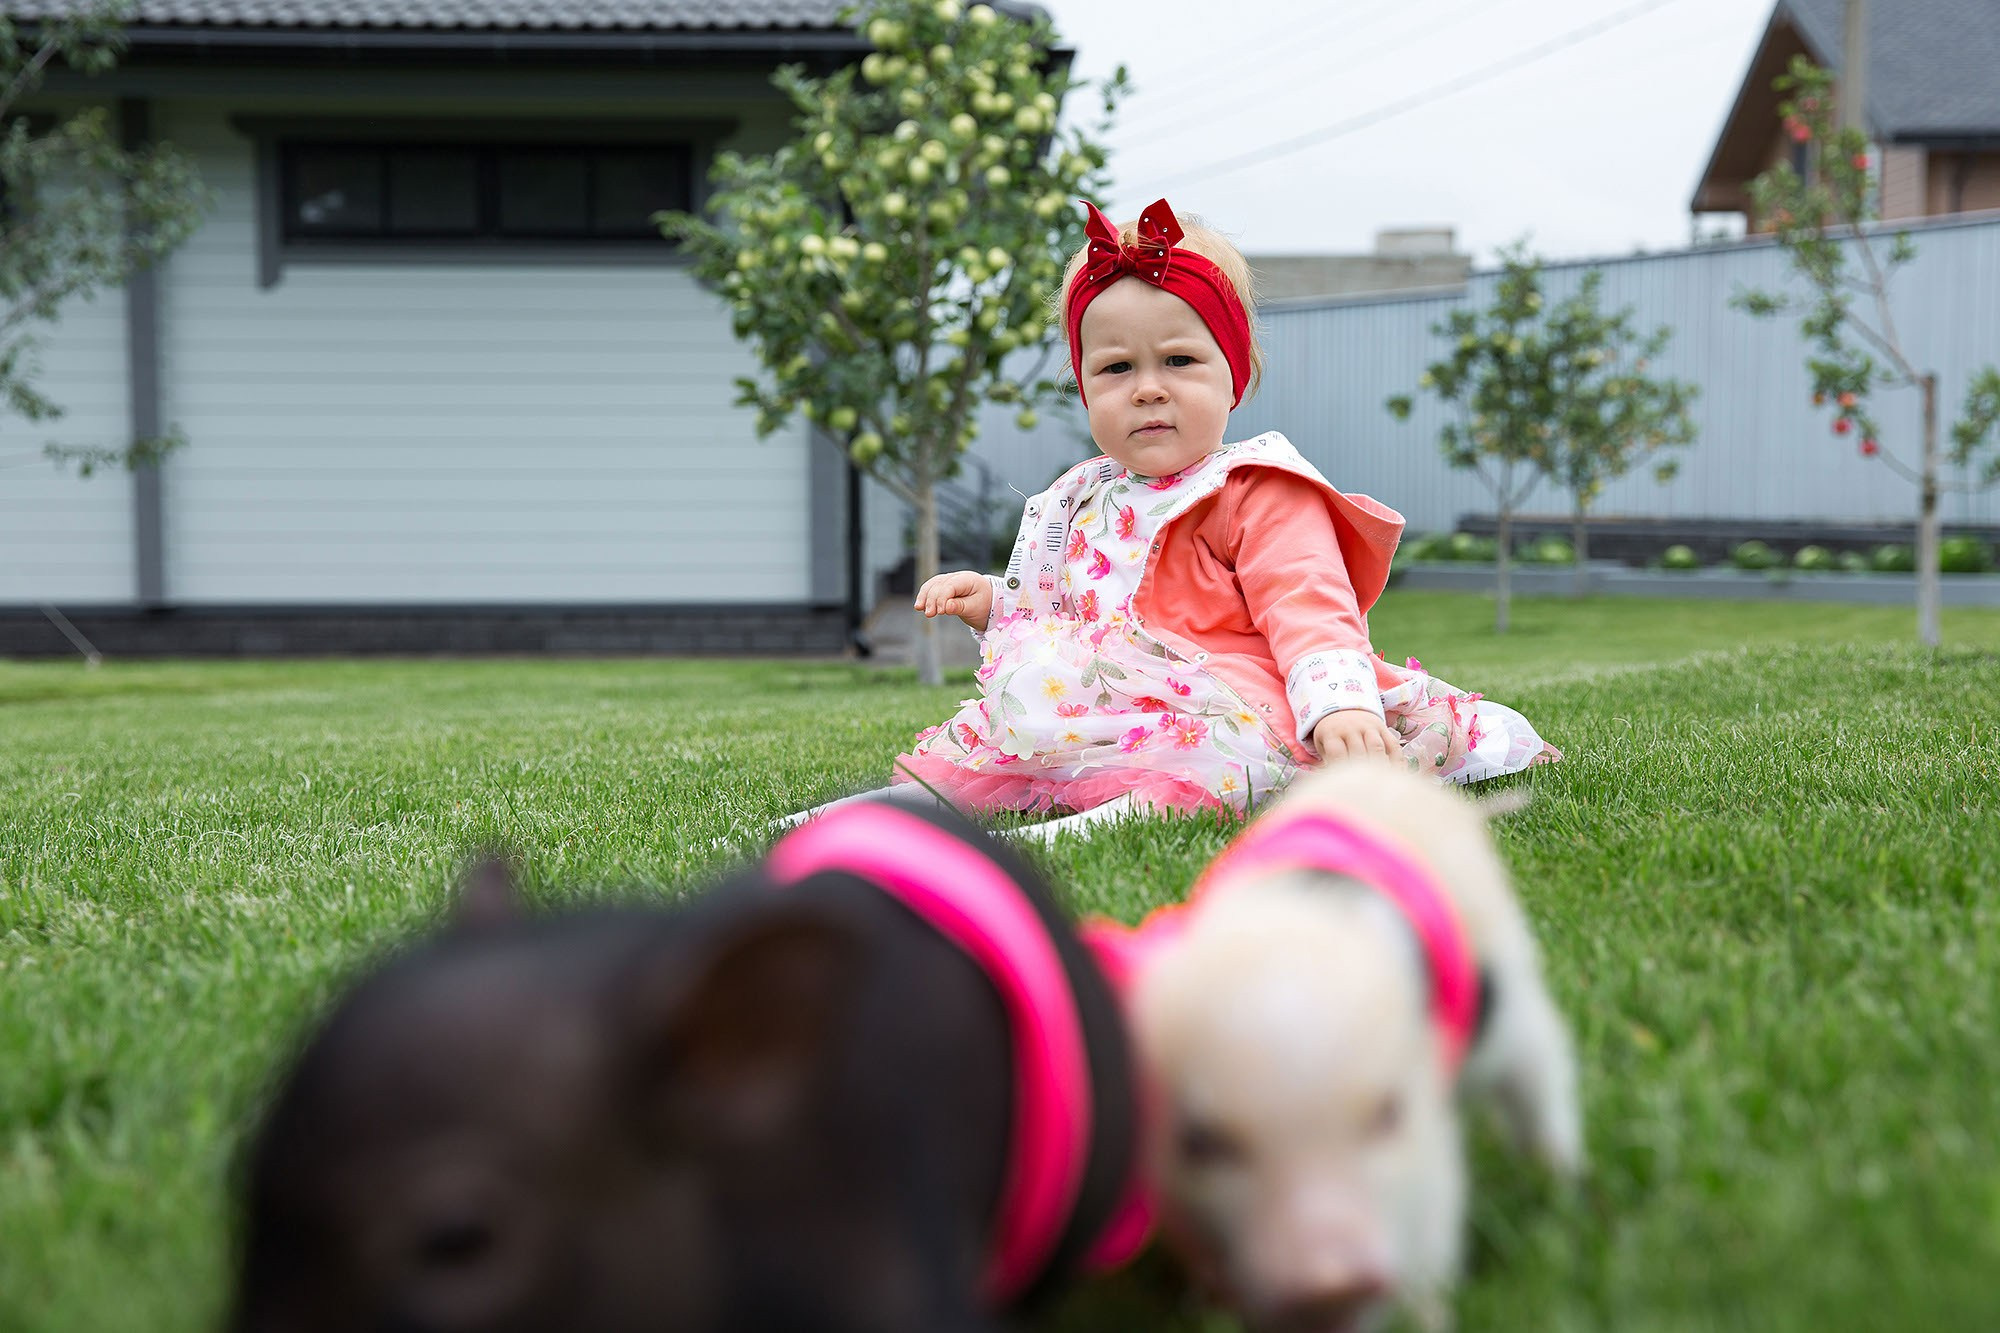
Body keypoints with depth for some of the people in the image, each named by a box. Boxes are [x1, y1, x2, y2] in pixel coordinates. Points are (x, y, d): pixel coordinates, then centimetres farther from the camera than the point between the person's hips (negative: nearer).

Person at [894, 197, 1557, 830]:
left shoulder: (1255, 492, -1)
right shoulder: (1082, 500, 22)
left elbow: (1308, 607, -14)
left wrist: (1340, 702, -33)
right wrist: (996, 603, 16)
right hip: (1106, 703, 8)